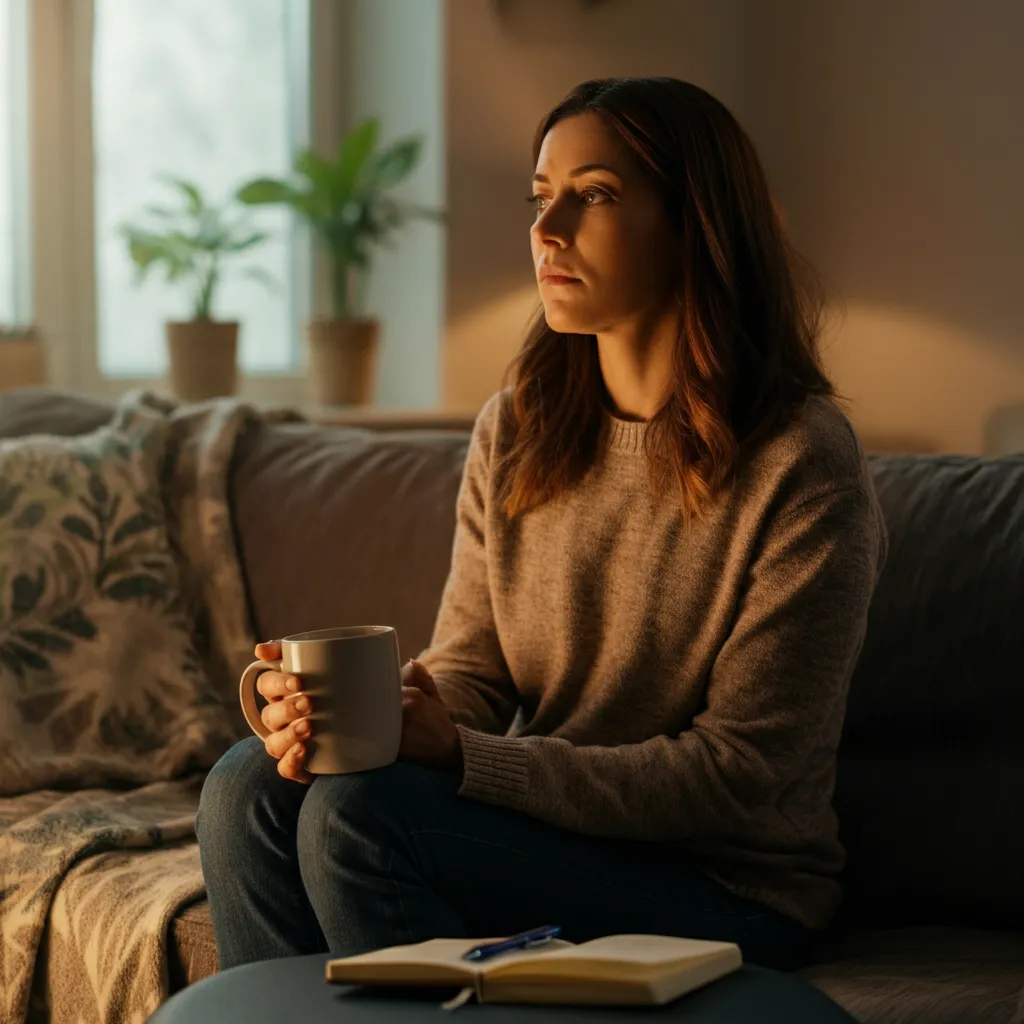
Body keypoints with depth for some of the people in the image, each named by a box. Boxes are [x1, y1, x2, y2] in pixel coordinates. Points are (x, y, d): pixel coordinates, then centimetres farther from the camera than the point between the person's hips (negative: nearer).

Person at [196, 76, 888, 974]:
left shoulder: (800, 465, -15)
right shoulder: (515, 430, 6)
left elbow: (738, 778, -16)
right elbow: (469, 671, 6)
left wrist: (462, 758, -24)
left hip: (727, 892, -6)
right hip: (546, 825, 6)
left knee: (360, 809, -25)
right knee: (250, 785, -16)